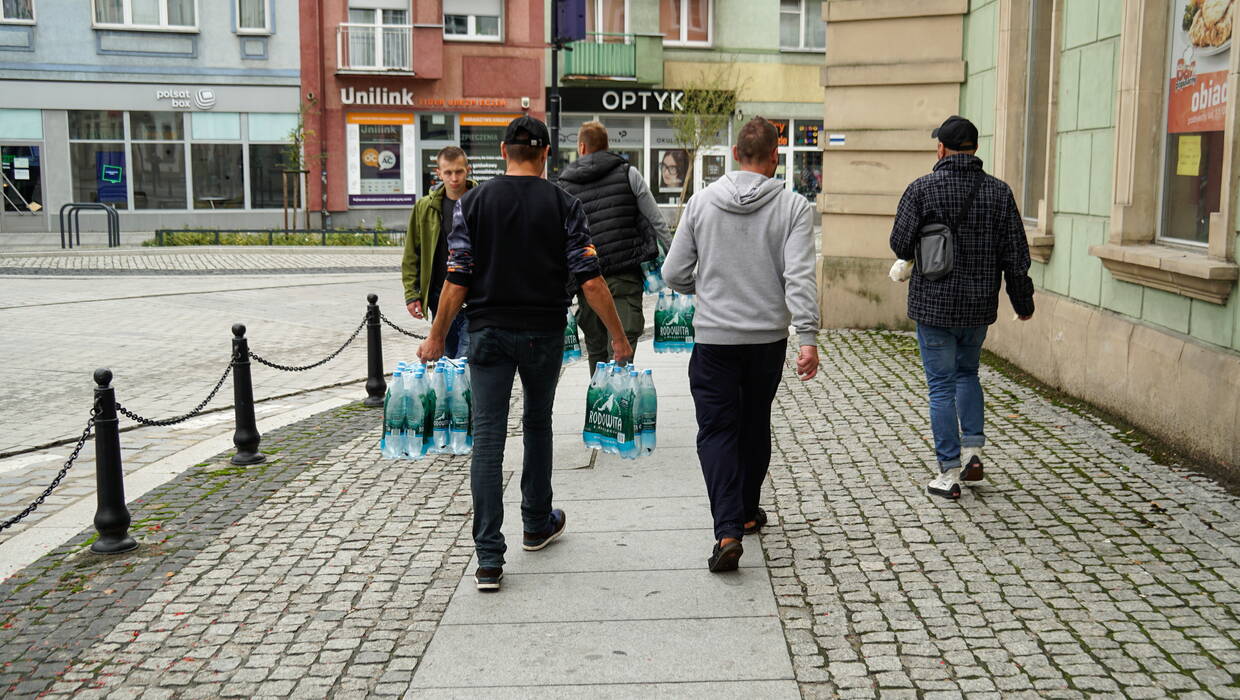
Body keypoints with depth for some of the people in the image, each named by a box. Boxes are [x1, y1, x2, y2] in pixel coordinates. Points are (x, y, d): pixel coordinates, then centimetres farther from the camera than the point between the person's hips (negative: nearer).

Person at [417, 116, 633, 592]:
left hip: (488, 333, 0)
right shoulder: (563, 205, -3)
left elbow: (457, 281, -5)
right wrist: (618, 338, 0)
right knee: (537, 424, 21)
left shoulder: (473, 202, -2)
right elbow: (590, 281, -8)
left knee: (487, 437, -1)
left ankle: (489, 560, -6)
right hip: (544, 334, 1)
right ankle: (537, 525, 35)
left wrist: (436, 339, 5)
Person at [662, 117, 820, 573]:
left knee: (717, 431, 2)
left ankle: (728, 531, -12)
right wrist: (808, 338, -16)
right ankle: (747, 513, 34)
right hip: (768, 337, 1)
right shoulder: (793, 206, -5)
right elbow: (799, 277, -15)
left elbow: (674, 274, 1)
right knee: (756, 425, 19)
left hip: (714, 338, -1)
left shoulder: (702, 202, -2)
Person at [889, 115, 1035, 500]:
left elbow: (900, 245, -9)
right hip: (980, 306, 4)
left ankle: (949, 473, 7)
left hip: (934, 305, -3)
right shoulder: (999, 191, 0)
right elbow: (1016, 255, 1)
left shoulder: (922, 188, -10)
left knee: (942, 386, 4)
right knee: (967, 373, 25)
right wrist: (1023, 301, 12)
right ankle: (972, 449, 16)